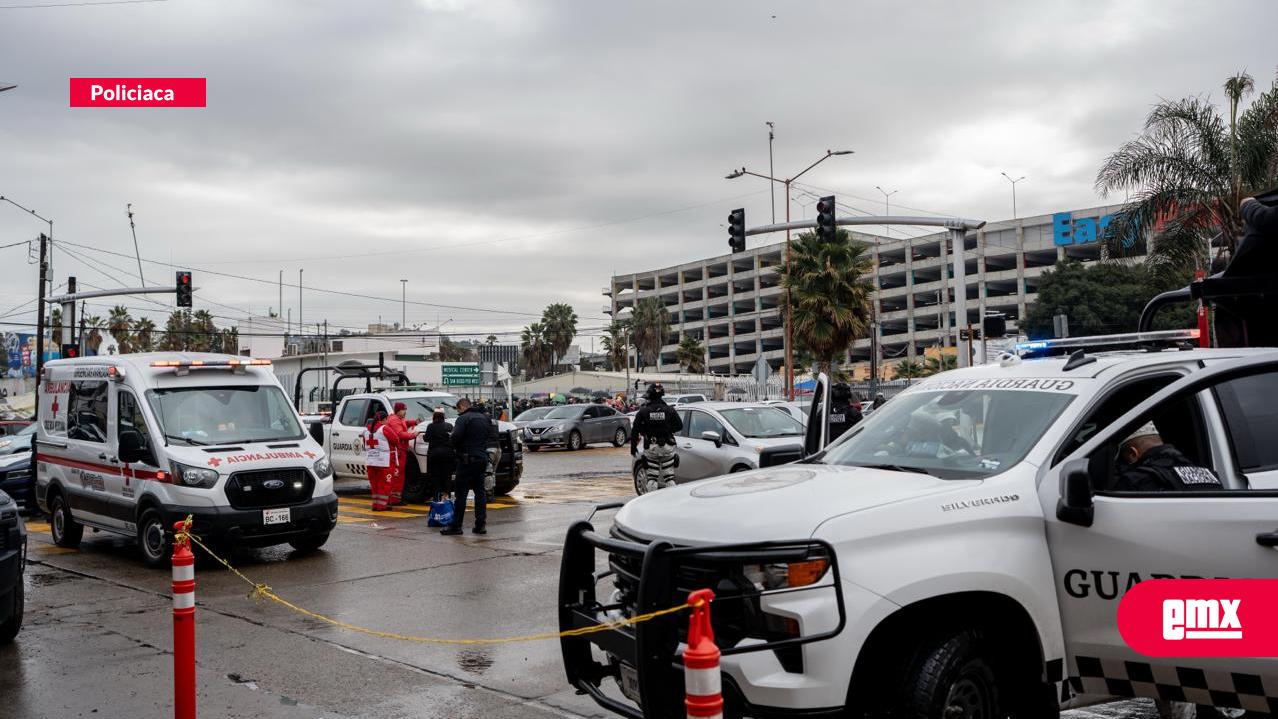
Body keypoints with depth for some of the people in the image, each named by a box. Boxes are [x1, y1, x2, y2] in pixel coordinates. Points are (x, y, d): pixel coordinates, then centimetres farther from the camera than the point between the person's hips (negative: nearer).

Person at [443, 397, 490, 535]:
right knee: (480, 491, 11)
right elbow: (488, 437, 17)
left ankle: (456, 525, -1)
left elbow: (456, 436, -19)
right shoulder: (484, 418, 15)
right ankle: (480, 524, 8)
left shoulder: (463, 418, -10)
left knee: (461, 493, -3)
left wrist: (456, 448, -1)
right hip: (482, 459, 7)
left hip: (467, 459, -7)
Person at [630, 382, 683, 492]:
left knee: (652, 478, 5)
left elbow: (635, 431, -2)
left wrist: (633, 448, 6)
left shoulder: (643, 411, -3)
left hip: (650, 448, -1)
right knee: (669, 477, 7)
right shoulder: (669, 410, -2)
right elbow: (679, 425, 4)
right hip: (667, 447, 1)